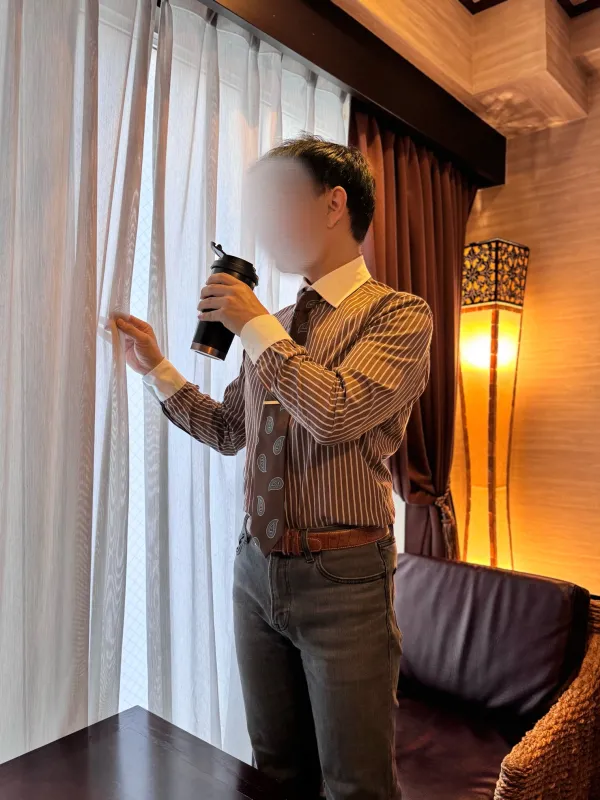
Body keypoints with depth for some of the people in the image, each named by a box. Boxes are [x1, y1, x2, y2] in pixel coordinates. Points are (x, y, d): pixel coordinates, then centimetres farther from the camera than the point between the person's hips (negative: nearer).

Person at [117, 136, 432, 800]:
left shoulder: (399, 314, -9)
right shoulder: (276, 326, 11)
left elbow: (335, 412, -25)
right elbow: (229, 431, 16)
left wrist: (254, 324, -14)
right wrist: (156, 367, 9)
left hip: (342, 577, -5)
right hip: (257, 569, 6)